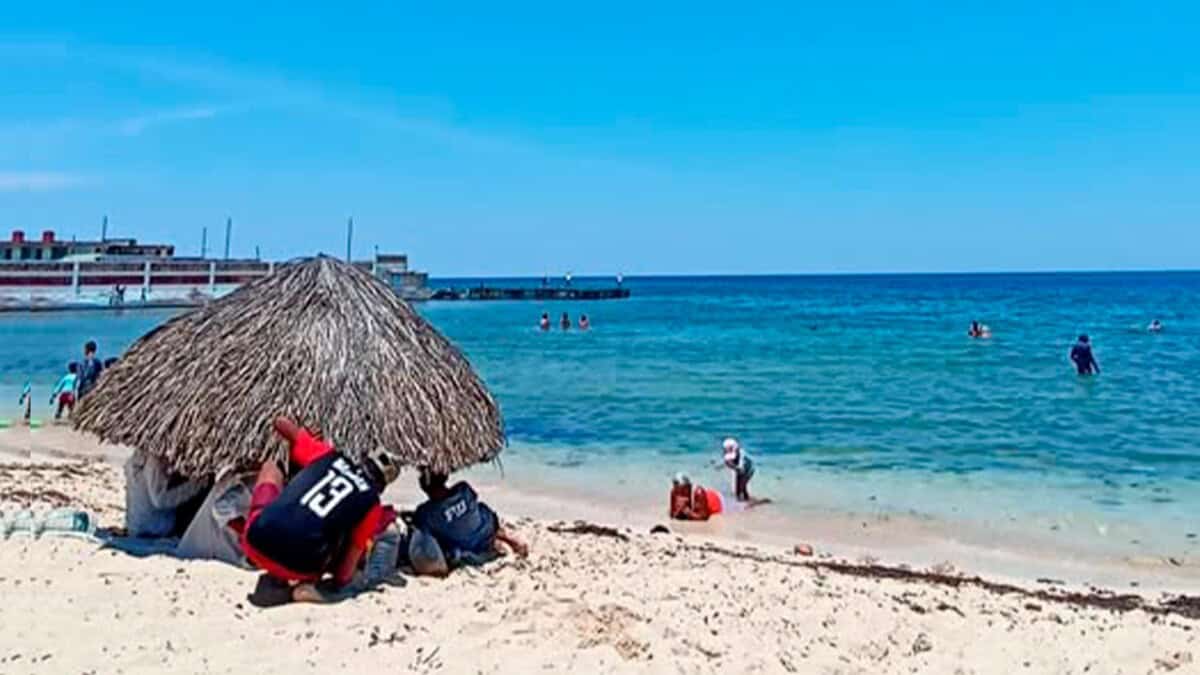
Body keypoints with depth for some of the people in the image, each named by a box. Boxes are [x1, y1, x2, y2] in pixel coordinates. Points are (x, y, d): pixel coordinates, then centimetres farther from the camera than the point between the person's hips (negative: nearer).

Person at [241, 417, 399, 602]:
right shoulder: (371, 503, 5)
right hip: (297, 568, -3)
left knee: (271, 467, 26)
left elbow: (281, 422, 26)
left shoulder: (327, 456, 11)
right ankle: (304, 581, 0)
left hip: (257, 540, 4)